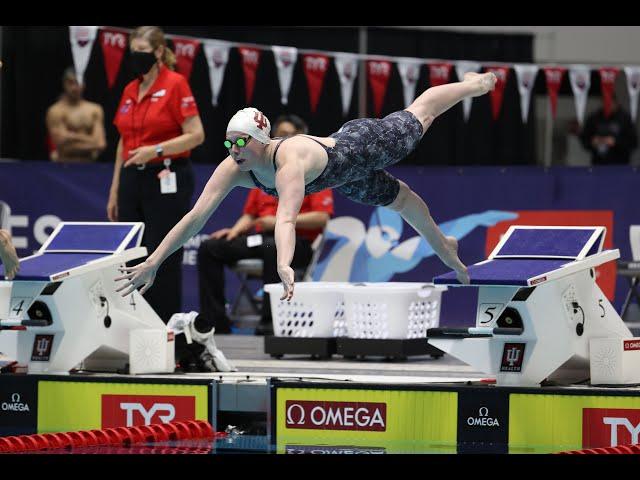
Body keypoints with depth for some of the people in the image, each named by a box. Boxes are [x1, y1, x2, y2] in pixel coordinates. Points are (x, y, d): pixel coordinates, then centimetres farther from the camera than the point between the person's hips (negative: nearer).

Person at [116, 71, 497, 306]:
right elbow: (196, 217, -33)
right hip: (345, 178, 6)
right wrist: (153, 263, -40)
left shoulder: (290, 161, -50)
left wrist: (285, 266, -82)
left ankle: (473, 84, 54)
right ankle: (445, 249, 60)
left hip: (362, 147, -6)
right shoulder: (234, 169, -31)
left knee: (418, 117, 24)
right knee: (401, 199, 32)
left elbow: (287, 219, -67)